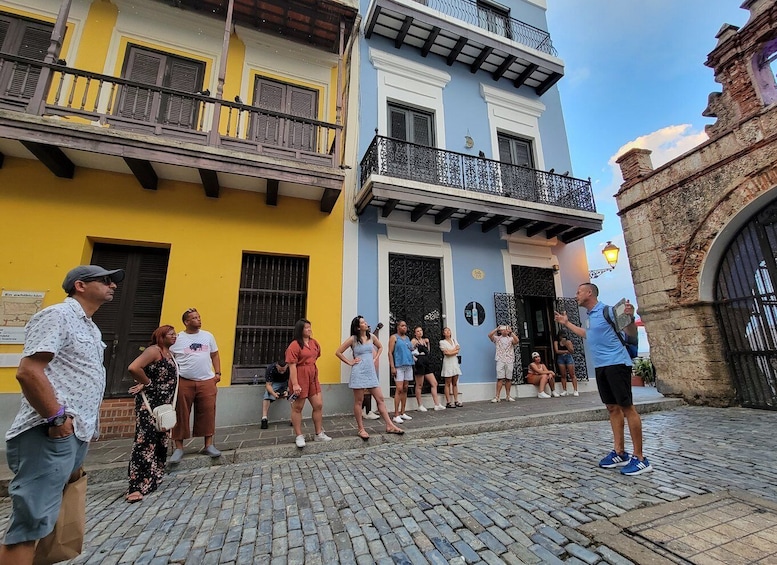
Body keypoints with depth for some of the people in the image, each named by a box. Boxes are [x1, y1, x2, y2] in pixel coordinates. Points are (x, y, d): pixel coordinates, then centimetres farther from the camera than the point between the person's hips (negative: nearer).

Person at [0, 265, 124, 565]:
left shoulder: (90, 327, 18)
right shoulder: (57, 315, -11)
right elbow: (28, 372, -20)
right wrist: (57, 417, -19)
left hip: (76, 434, 9)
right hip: (50, 434, -9)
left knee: (56, 511, 17)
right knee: (30, 522, -3)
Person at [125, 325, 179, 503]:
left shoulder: (169, 353, 13)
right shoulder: (154, 350, -13)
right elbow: (133, 368, -27)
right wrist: (147, 383, -13)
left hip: (163, 404, 9)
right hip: (149, 402, -9)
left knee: (160, 442, 15)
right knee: (145, 441, -9)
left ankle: (152, 480, 27)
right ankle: (137, 486, -2)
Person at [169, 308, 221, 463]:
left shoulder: (208, 336, 10)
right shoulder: (177, 338, 1)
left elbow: (215, 355, 14)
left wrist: (217, 373, 6)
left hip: (207, 381, 2)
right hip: (183, 382, -2)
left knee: (207, 414, 3)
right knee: (181, 415, 4)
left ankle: (209, 445, 13)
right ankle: (179, 448, 18)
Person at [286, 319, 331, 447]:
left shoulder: (314, 343, 7)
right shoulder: (294, 345, -15)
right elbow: (292, 366, -19)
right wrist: (295, 384, -23)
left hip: (313, 378, 7)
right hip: (300, 378, -7)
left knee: (319, 405, 9)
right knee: (297, 408, 8)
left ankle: (319, 434, 23)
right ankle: (299, 436, 22)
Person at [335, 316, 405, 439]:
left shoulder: (371, 337, 6)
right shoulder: (353, 339, -6)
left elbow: (380, 347, 25)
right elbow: (338, 352, -4)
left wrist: (375, 358, 12)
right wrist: (350, 362, -5)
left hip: (371, 372, 5)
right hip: (359, 373, -4)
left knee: (380, 399, 5)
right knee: (359, 401, 4)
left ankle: (390, 426, 10)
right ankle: (361, 429, 15)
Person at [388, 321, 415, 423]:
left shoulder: (407, 338, 18)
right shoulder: (394, 337, -1)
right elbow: (390, 352, -8)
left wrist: (412, 350, 8)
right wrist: (392, 367, -15)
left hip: (408, 366, 7)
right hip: (399, 366, -7)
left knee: (405, 389, 8)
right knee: (399, 389, -11)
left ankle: (402, 413, 16)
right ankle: (396, 415, -5)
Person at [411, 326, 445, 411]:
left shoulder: (425, 340, 16)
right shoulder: (414, 340, -5)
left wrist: (428, 343, 10)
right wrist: (414, 358, -16)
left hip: (427, 363, 7)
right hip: (419, 364, -7)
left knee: (434, 383, 4)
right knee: (419, 385, 2)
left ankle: (437, 404, 8)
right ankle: (420, 406, 12)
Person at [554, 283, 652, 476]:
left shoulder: (607, 311, -10)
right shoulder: (590, 317, 15)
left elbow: (632, 333, -10)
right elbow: (588, 335, 34)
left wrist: (630, 317, -30)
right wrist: (567, 323, 38)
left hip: (616, 364, -9)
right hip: (601, 366, 9)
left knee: (627, 407, -4)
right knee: (613, 408, 11)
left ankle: (639, 458, 4)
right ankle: (619, 453, 18)